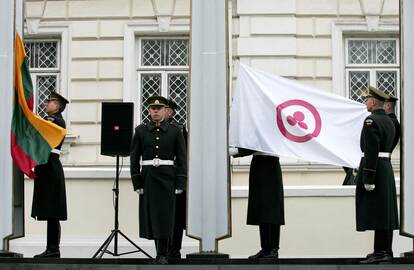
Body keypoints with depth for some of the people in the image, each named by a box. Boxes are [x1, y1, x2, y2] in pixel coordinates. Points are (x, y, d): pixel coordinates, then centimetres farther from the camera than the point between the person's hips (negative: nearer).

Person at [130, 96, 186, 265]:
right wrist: (137, 183, -2)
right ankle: (160, 254, 9)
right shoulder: (140, 131, 5)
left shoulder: (175, 131, 3)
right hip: (148, 179, 2)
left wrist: (180, 184, -5)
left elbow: (181, 159, 1)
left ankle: (162, 255, -2)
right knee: (151, 216, 1)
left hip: (167, 179, -1)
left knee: (165, 216, -6)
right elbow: (134, 158, 5)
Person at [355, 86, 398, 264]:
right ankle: (386, 251, 13)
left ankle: (380, 253, -6)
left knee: (376, 212, -7)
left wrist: (368, 179, -20)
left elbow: (371, 151, -20)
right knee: (386, 211, 9)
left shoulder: (371, 121, -14)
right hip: (387, 168, 9)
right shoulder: (389, 121, 14)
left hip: (374, 168, -9)